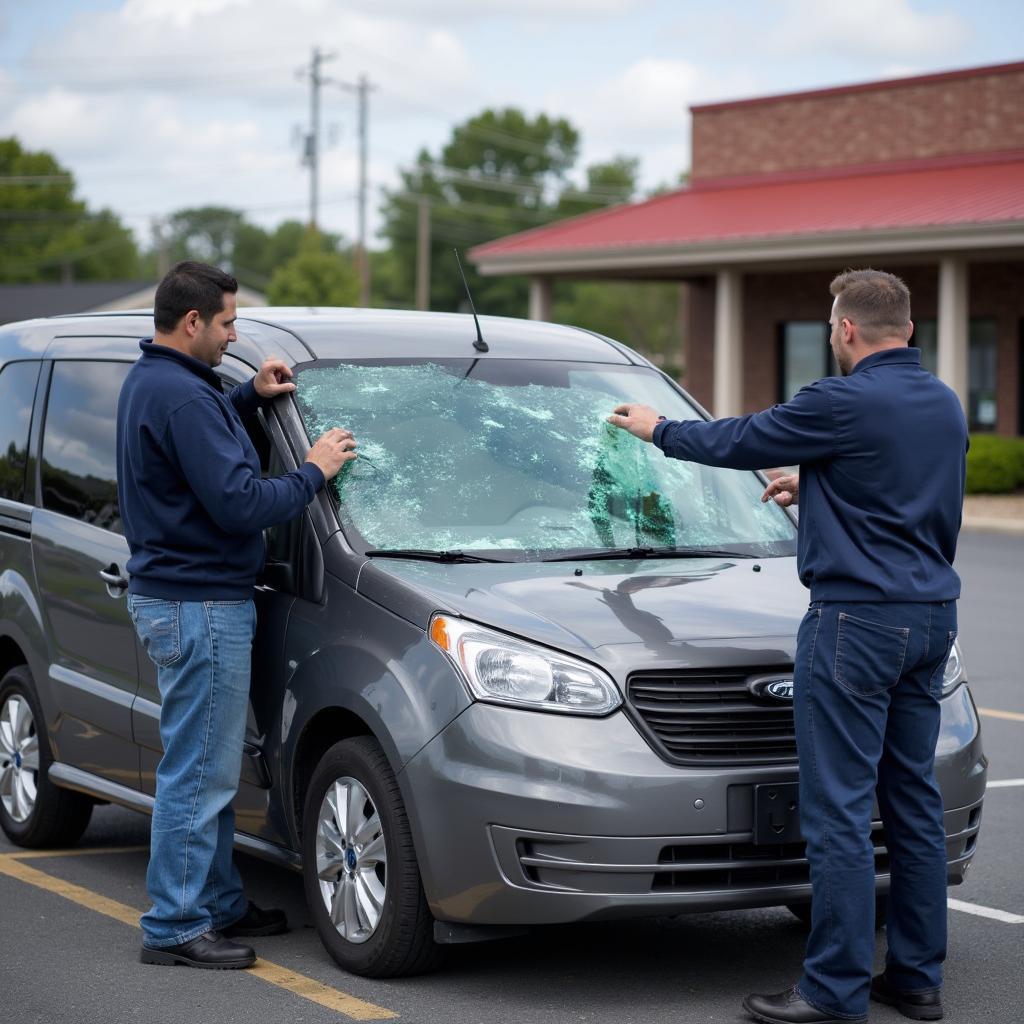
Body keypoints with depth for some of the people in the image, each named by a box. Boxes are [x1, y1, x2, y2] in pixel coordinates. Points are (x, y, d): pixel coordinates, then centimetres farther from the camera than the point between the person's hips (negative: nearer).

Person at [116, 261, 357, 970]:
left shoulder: (148, 381, 12)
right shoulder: (182, 396, -21)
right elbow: (239, 504, -24)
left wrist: (251, 398, 17)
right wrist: (314, 471, -11)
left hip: (171, 597, 11)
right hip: (199, 605, -11)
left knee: (210, 768, 18)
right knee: (199, 771, -5)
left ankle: (220, 903, 27)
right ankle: (175, 927, 1)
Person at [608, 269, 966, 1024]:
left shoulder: (847, 404, -15)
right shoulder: (944, 404, 11)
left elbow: (738, 441, -3)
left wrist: (657, 429, 15)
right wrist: (814, 486, 38)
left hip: (858, 619, -9)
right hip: (930, 617, 9)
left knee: (839, 808, -4)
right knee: (912, 798, 13)